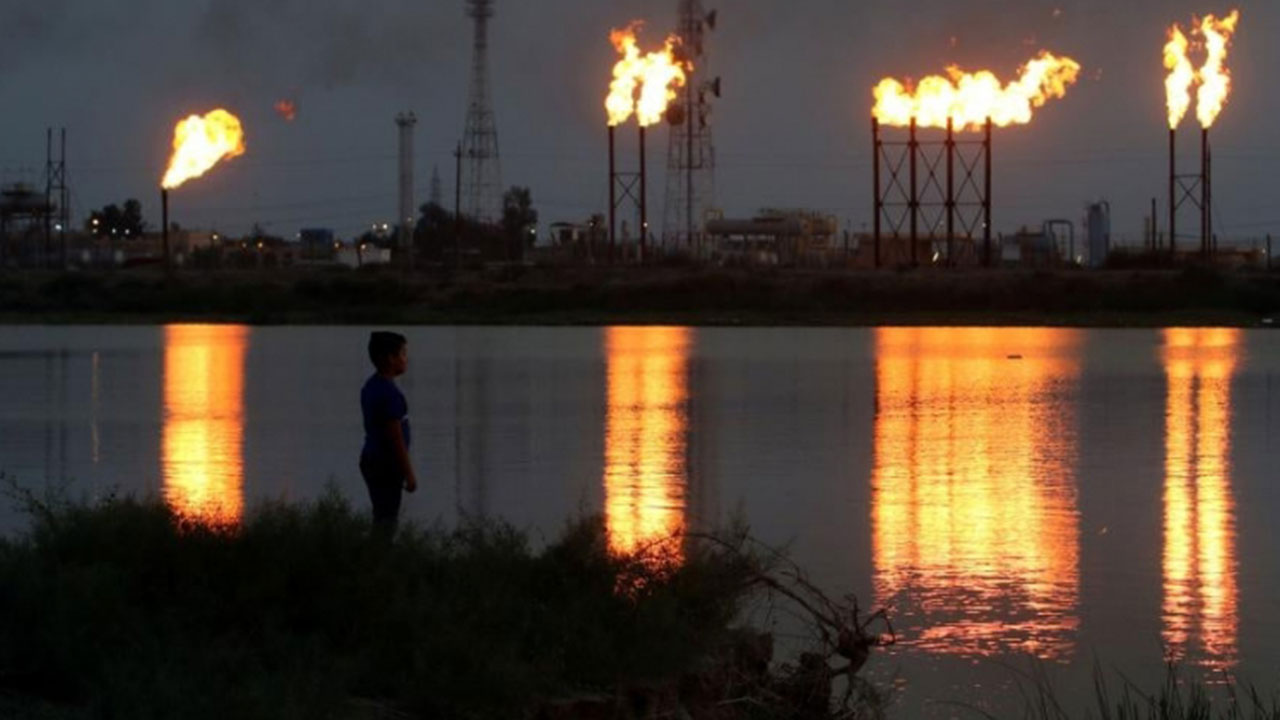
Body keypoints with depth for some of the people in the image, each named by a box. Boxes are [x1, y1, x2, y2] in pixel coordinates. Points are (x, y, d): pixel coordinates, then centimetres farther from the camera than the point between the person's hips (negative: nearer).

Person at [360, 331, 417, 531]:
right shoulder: (389, 393, -21)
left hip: (372, 460, 9)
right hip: (386, 464, -9)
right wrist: (409, 474, -14)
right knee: (387, 520, -5)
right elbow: (396, 439, -20)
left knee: (381, 516, 13)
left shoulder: (371, 387, 9)